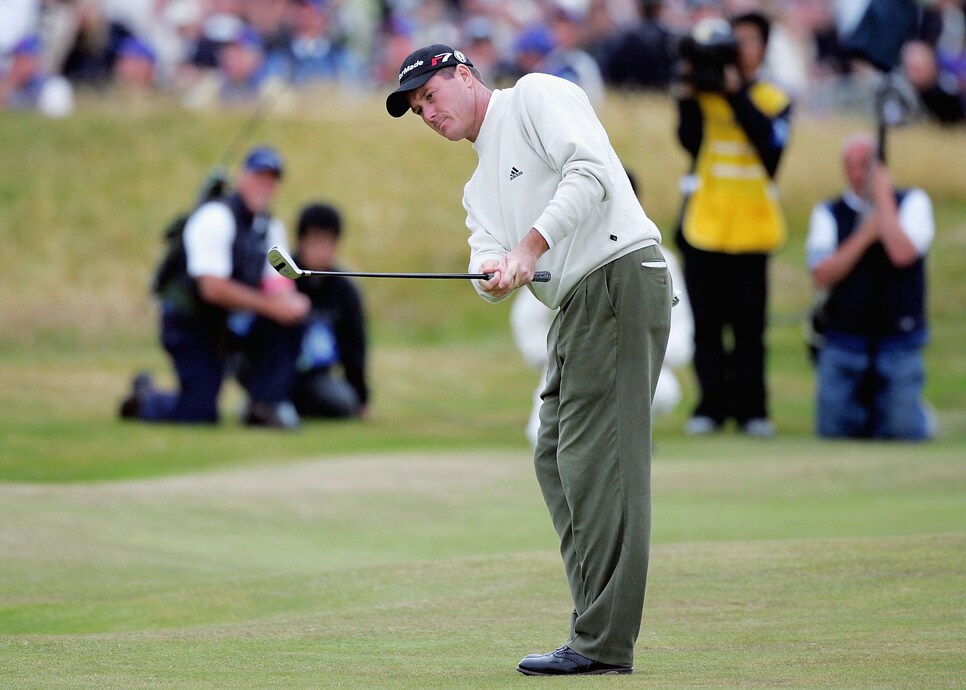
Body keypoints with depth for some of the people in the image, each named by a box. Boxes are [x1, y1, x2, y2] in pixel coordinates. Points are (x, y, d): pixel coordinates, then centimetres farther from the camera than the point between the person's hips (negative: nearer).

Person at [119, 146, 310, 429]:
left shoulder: (272, 227, 7)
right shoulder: (216, 217, -18)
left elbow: (277, 287, -1)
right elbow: (213, 289, -26)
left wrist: (290, 303, -25)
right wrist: (270, 305, -29)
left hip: (232, 321, 7)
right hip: (190, 321, -7)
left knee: (290, 321, -16)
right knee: (200, 413, -16)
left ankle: (266, 405, -11)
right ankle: (146, 398, 15)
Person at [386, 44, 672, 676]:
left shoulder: (537, 96, 1)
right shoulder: (480, 185, 27)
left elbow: (591, 172, -15)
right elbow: (487, 260, 12)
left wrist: (530, 248, -19)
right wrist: (495, 272, -12)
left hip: (621, 275, -10)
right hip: (576, 307, 10)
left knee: (597, 458, -13)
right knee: (556, 460, 10)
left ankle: (604, 643, -15)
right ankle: (599, 630, 12)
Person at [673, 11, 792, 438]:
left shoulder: (774, 100, 8)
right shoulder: (700, 95, 6)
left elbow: (770, 142, -13)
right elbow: (691, 140, -11)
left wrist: (736, 94, -15)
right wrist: (689, 95, -17)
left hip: (751, 227, 0)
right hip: (703, 224, 0)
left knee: (749, 325, -2)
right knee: (707, 323, 0)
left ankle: (751, 408, 4)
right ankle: (711, 406, 6)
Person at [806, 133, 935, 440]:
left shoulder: (912, 202, 1)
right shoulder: (829, 213, 7)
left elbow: (902, 253, -18)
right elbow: (821, 276, -7)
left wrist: (882, 195, -11)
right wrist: (865, 235, -14)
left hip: (898, 343, -2)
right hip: (843, 342, 2)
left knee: (903, 433, -10)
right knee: (833, 430, -5)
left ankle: (921, 415, 24)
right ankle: (862, 412, 27)